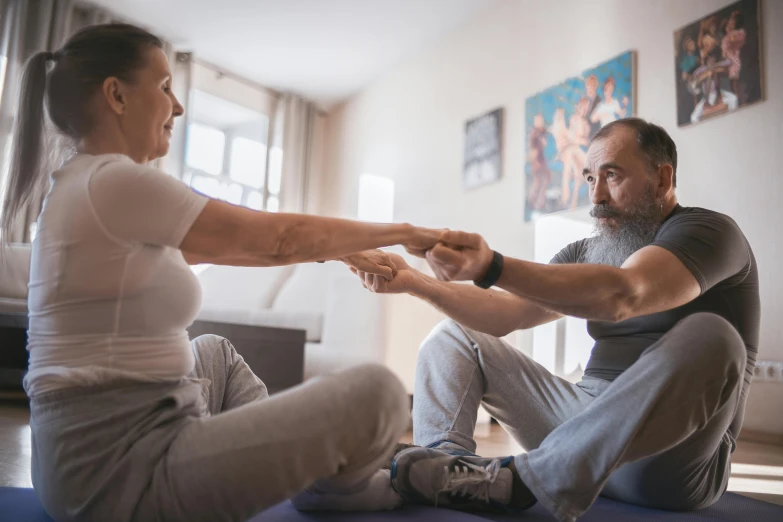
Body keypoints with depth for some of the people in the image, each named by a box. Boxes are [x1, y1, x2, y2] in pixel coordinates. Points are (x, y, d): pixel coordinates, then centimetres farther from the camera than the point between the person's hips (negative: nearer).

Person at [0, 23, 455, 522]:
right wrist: (403, 232, 2)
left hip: (96, 447, 10)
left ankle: (303, 471, 28)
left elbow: (226, 247, 16)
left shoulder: (87, 185, 12)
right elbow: (279, 237, -12)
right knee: (377, 392, -16)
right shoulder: (116, 180, -17)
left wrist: (342, 253, 20)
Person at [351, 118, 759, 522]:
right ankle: (446, 461, -21)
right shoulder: (586, 252, 13)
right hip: (591, 422, 6)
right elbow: (506, 314, 6)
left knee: (707, 336, -36)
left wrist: (491, 268, -41)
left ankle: (515, 480, -34)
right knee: (455, 335, 7)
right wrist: (414, 282, -6)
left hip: (673, 462, -6)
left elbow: (622, 296, -29)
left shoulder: (707, 231, -8)